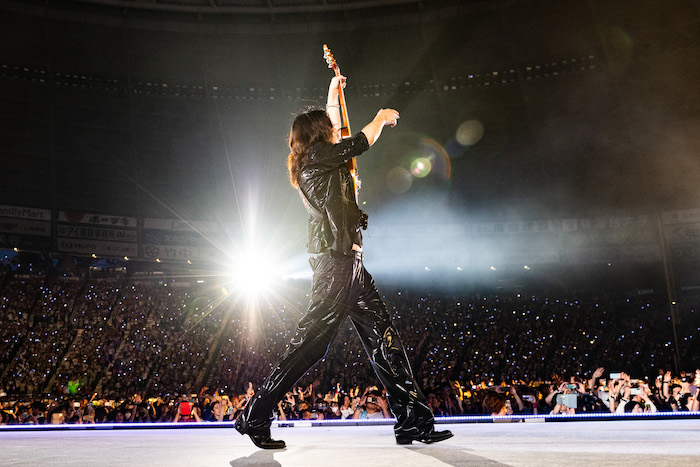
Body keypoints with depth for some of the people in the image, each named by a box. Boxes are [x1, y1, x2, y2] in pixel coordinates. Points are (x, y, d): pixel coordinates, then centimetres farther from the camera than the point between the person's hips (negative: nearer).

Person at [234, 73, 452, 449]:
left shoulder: (319, 160, 23)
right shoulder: (315, 157, -3)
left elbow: (335, 133, 41)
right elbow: (361, 142, 0)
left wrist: (333, 95, 47)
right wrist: (382, 118, 19)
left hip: (349, 264, 10)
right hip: (335, 263, -10)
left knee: (384, 339, 6)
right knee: (309, 343, -9)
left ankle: (413, 422, 9)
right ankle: (255, 416, 1)